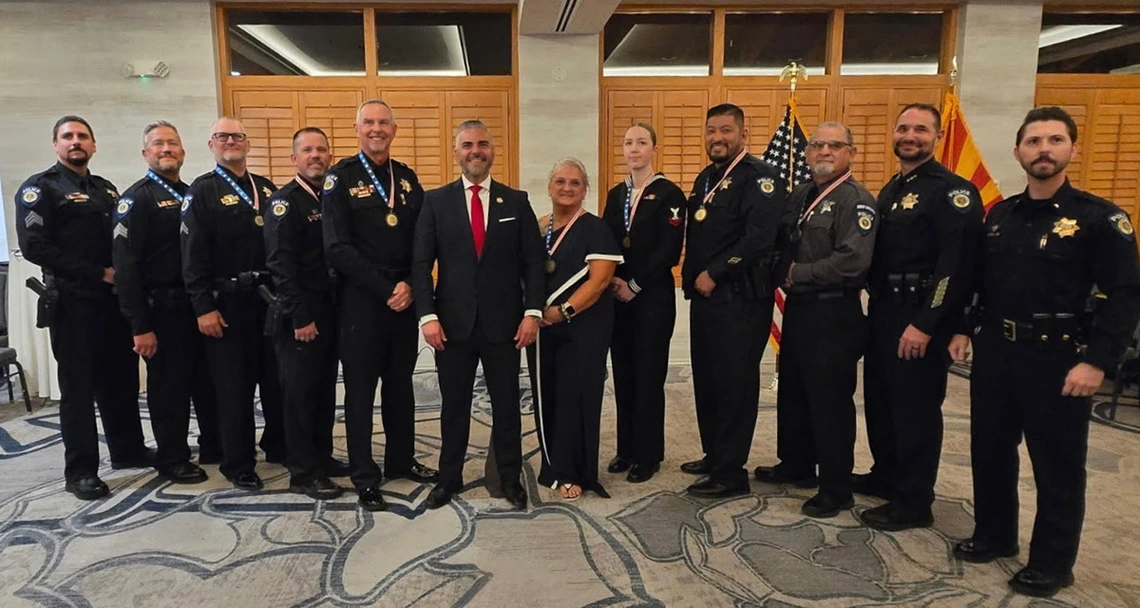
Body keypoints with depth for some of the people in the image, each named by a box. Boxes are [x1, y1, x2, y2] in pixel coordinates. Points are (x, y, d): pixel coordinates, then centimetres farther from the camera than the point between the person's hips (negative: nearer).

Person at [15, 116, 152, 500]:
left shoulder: (106, 190, 16)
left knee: (122, 378, 13)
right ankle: (81, 470, 11)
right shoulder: (39, 188, -3)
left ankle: (128, 449, 28)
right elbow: (34, 247, -14)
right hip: (73, 302, -6)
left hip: (114, 299, 6)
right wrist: (99, 274, -17)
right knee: (79, 385, 1)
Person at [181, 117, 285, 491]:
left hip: (271, 297, 5)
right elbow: (193, 255, -8)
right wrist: (204, 306, -14)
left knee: (277, 378, 12)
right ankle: (238, 465, 14)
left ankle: (278, 446, 29)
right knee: (235, 385, 2)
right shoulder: (202, 191, -2)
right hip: (228, 302, -5)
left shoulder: (267, 189, 13)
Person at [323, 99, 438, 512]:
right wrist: (385, 289, -15)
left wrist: (409, 285, -8)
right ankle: (365, 476, 17)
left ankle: (401, 459, 31)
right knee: (361, 389, 5)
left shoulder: (407, 178, 10)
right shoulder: (341, 177, -5)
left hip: (405, 298, 5)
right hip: (360, 299, -4)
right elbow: (338, 249, -12)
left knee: (400, 384, 15)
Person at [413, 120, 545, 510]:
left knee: (506, 404, 10)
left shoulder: (516, 201, 5)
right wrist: (427, 315, -10)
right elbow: (421, 263, -1)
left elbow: (532, 261, 3)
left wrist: (532, 312, -7)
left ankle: (510, 478, 24)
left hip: (503, 323, 0)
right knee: (454, 405, 11)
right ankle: (449, 477, 27)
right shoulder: (436, 201, 3)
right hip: (453, 323, 0)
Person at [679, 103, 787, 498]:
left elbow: (759, 239, -22)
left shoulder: (760, 178, -10)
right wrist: (692, 279, 7)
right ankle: (714, 456, 31)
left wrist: (713, 274, -18)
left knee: (734, 385, -2)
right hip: (704, 298, 9)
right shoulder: (705, 179, 17)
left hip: (740, 301, -9)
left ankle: (730, 473, 9)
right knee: (706, 381, 16)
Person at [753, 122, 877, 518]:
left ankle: (836, 490, 13)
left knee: (830, 402, 0)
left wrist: (798, 273, -16)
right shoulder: (800, 195, 13)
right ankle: (796, 466, 36)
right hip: (797, 308, 8)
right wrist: (784, 273, -2)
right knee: (792, 393, 18)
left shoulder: (856, 200, -11)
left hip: (833, 314, -8)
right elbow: (783, 244, 18)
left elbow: (853, 261, -23)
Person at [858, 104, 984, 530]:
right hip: (883, 310, 9)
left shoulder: (951, 190, -11)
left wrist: (925, 324, -22)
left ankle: (913, 502, 12)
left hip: (920, 315, -9)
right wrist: (875, 303, 11)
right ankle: (886, 475, 34)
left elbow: (955, 264, -19)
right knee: (879, 399, 17)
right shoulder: (891, 190, 16)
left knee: (915, 408, 0)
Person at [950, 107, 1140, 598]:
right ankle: (994, 535, 33)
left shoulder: (1099, 217, -8)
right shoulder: (999, 215, 9)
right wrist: (963, 329, 6)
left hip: (1057, 358, -5)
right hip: (994, 351, 5)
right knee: (990, 449, 14)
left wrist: (1097, 361, -18)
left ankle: (1052, 564, 22)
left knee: (1057, 465, 6)